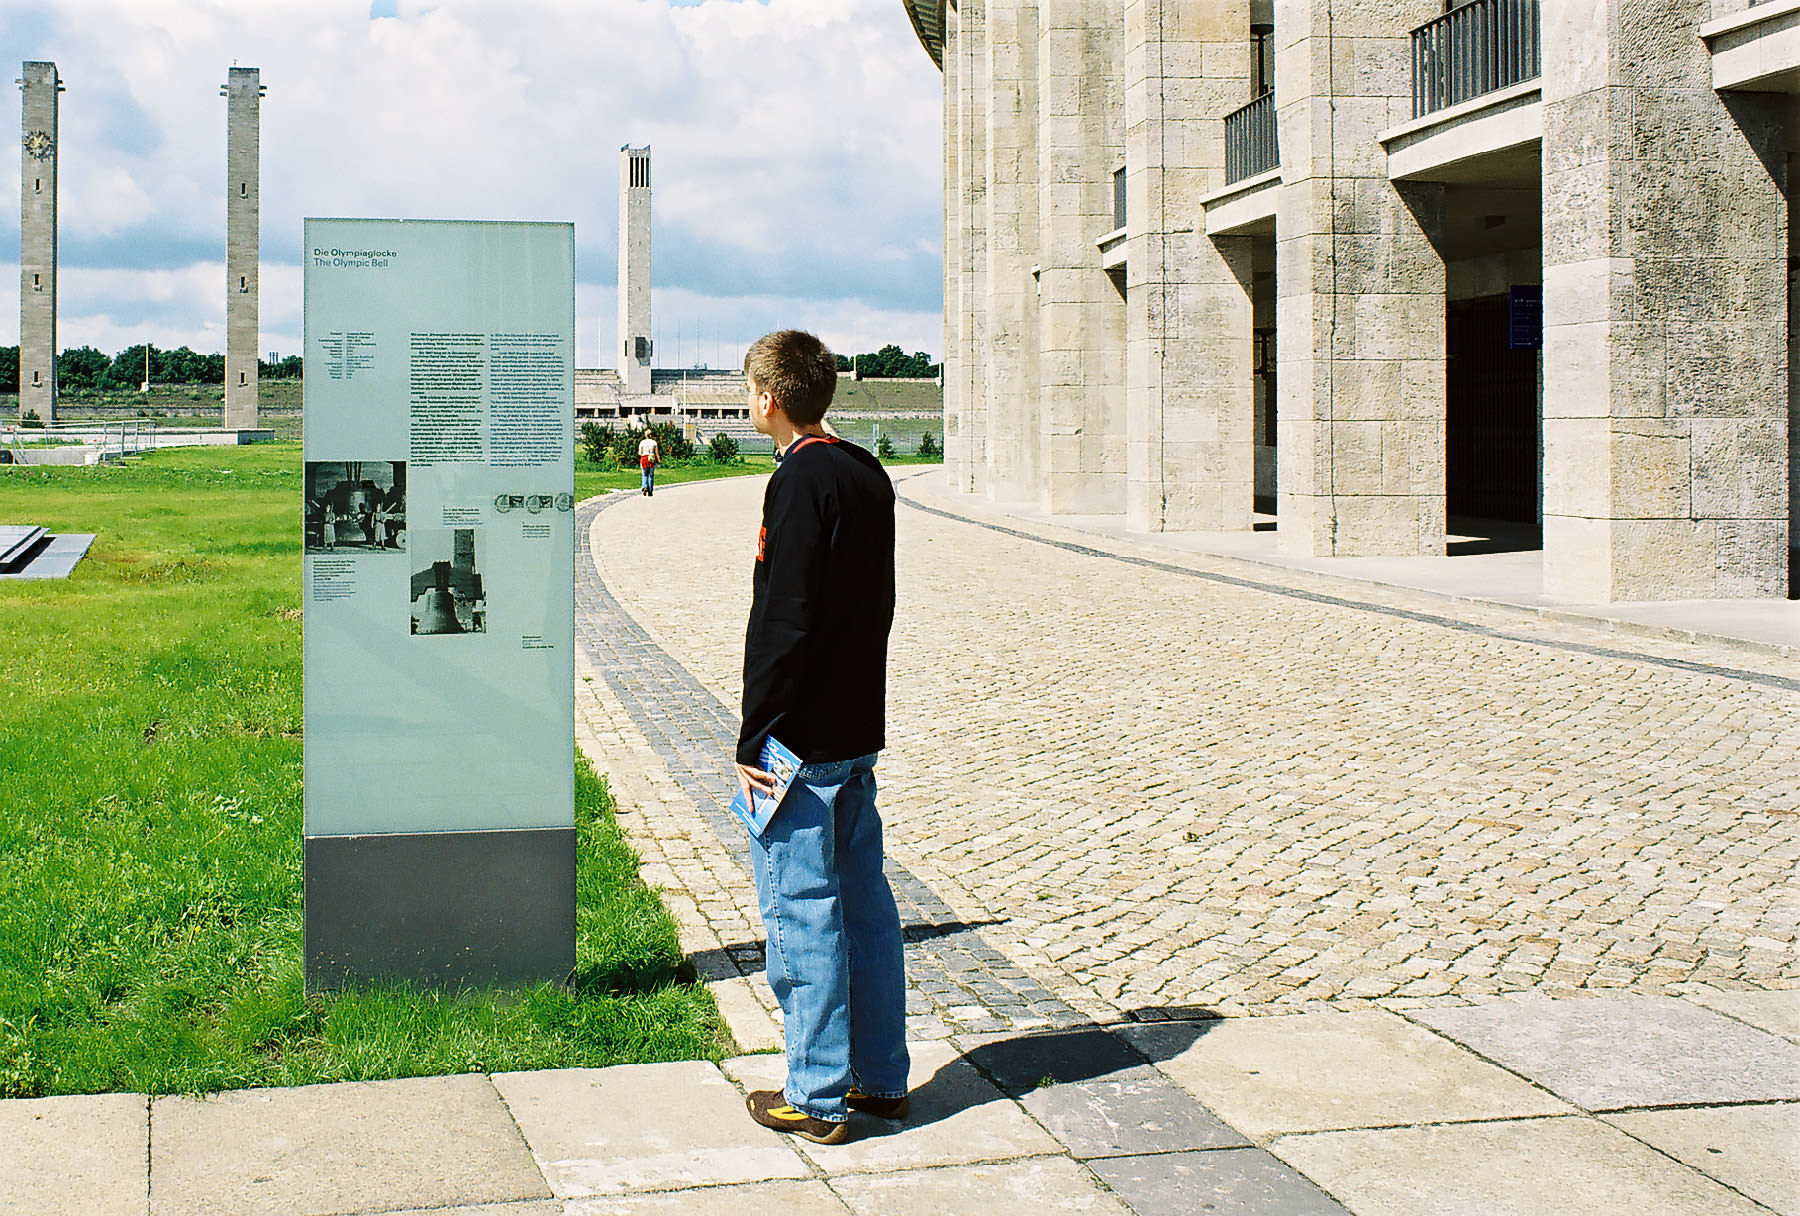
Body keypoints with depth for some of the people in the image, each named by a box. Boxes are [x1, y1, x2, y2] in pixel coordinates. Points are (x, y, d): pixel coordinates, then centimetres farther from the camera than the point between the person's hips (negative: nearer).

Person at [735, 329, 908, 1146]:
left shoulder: (800, 483, -17)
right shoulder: (868, 475, 10)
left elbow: (783, 624, -20)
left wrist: (754, 740, -14)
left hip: (801, 741, -9)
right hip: (860, 730, 9)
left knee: (802, 910, -2)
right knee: (863, 897, 14)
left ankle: (818, 1097, 5)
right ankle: (881, 1077, 22)